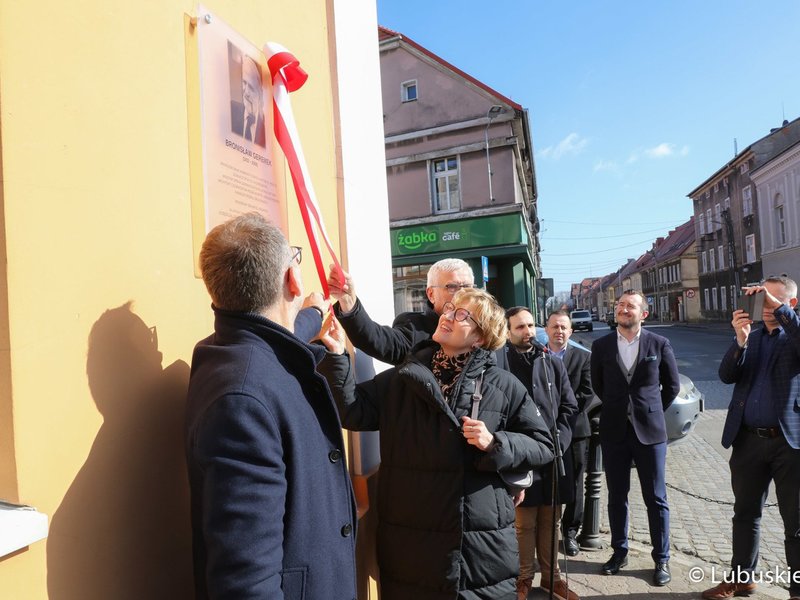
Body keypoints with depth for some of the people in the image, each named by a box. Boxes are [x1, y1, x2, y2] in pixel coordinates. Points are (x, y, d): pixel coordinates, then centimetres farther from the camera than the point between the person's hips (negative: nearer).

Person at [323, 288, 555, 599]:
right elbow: (353, 413, -5)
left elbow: (542, 445, 1)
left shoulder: (502, 385, -2)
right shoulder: (402, 378, 3)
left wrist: (495, 444, -16)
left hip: (482, 541, -1)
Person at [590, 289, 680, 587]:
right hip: (614, 432, 2)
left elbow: (672, 385, 8)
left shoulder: (659, 344, -3)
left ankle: (661, 559, 22)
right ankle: (619, 551, 27)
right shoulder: (601, 346, 1)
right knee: (616, 496, 11)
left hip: (650, 431, -1)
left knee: (656, 498, 7)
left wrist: (652, 411, 9)